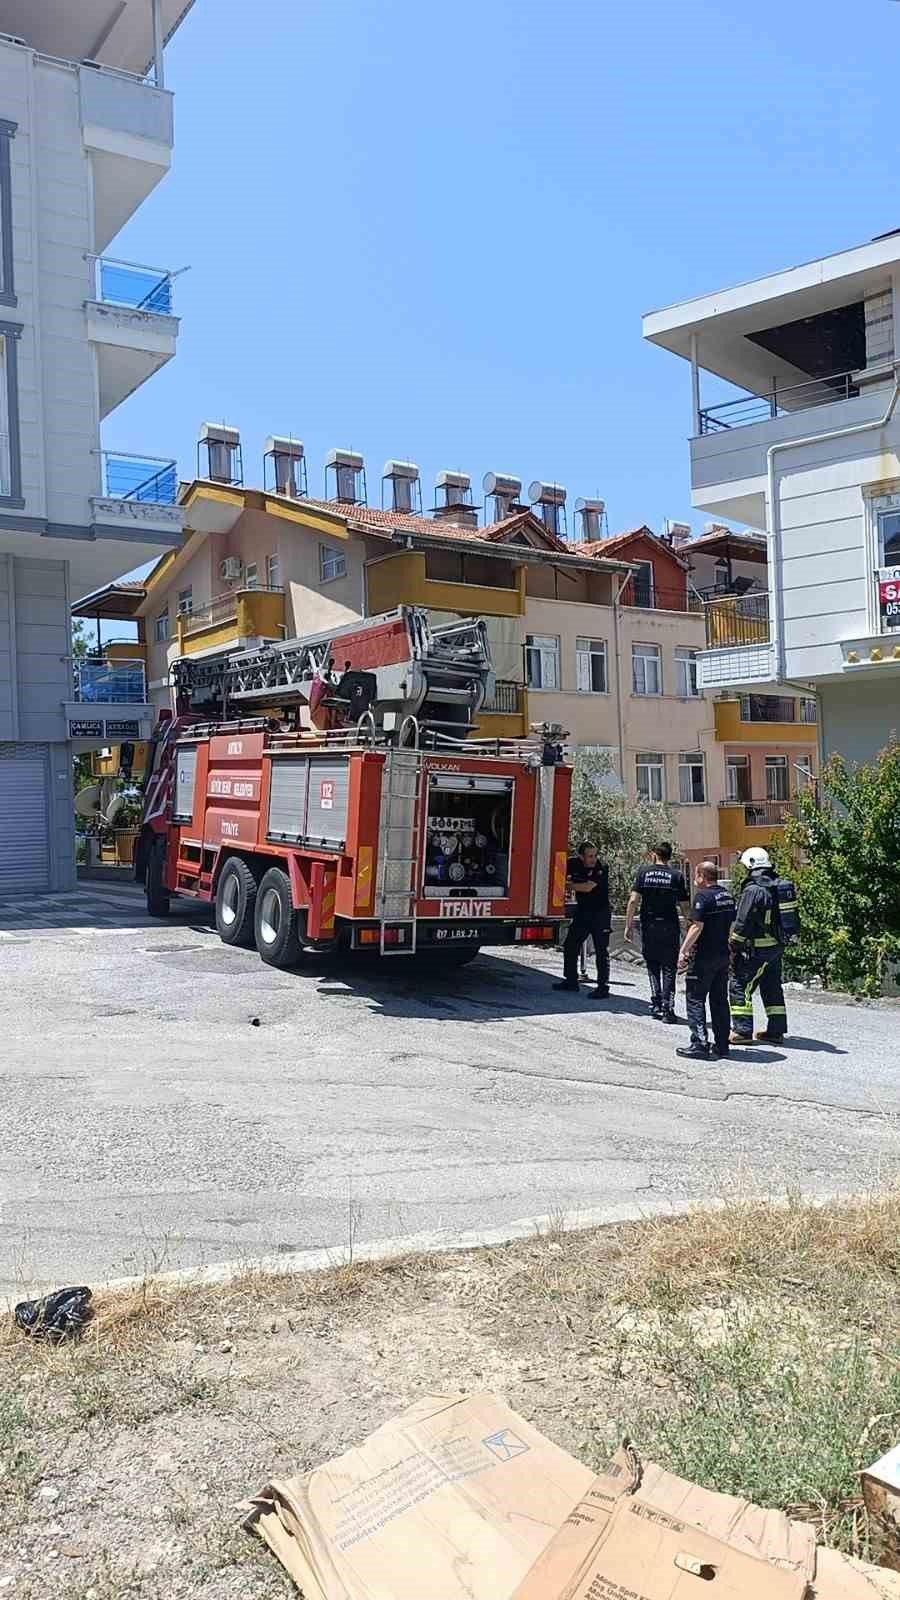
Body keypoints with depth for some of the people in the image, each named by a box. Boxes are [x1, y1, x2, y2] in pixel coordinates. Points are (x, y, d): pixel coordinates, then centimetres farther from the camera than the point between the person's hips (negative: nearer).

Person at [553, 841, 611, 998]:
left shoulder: (602, 868, -18)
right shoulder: (573, 863, -3)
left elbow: (588, 887, -25)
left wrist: (569, 885, -14)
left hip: (600, 913, -6)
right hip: (582, 912, 6)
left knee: (601, 951, -6)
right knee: (570, 946, 12)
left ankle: (603, 987, -3)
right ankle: (571, 981, 25)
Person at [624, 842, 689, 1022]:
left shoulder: (644, 872, 2)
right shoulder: (677, 875, 0)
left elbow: (633, 900, -5)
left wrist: (629, 926, -1)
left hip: (649, 927, 1)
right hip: (670, 926, -1)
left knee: (653, 967, 15)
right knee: (668, 968, 5)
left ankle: (656, 1005, 10)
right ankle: (668, 1009, -1)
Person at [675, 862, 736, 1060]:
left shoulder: (703, 896, -15)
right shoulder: (728, 895, 10)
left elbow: (697, 926, -20)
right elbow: (733, 925, 16)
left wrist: (683, 950, -16)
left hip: (703, 956, -8)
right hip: (723, 955, 8)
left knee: (696, 1000, -1)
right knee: (720, 1000, 13)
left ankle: (700, 1045, -5)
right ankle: (721, 1044, 16)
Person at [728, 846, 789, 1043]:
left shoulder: (753, 890, -17)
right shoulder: (778, 887, 9)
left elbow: (743, 923, -18)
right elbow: (782, 917, 16)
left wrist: (734, 948, -11)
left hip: (757, 949, -9)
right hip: (777, 946, 9)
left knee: (739, 986, -2)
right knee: (772, 988, 16)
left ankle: (742, 1031, -3)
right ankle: (776, 1030, 20)